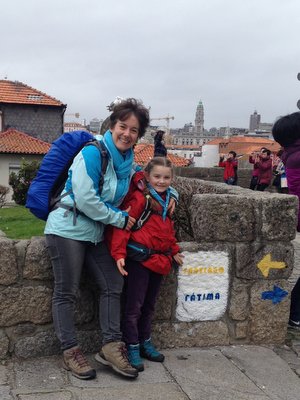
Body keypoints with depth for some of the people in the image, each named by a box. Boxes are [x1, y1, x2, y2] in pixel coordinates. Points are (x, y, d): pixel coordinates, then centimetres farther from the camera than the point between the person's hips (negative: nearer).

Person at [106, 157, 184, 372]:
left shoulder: (167, 199, 13)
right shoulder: (139, 197, -13)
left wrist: (174, 250, 25)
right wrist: (119, 253, -26)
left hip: (159, 259, 8)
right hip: (140, 258, -8)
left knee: (149, 305, 18)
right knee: (135, 305, 0)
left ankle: (145, 342, 31)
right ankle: (132, 348, 12)